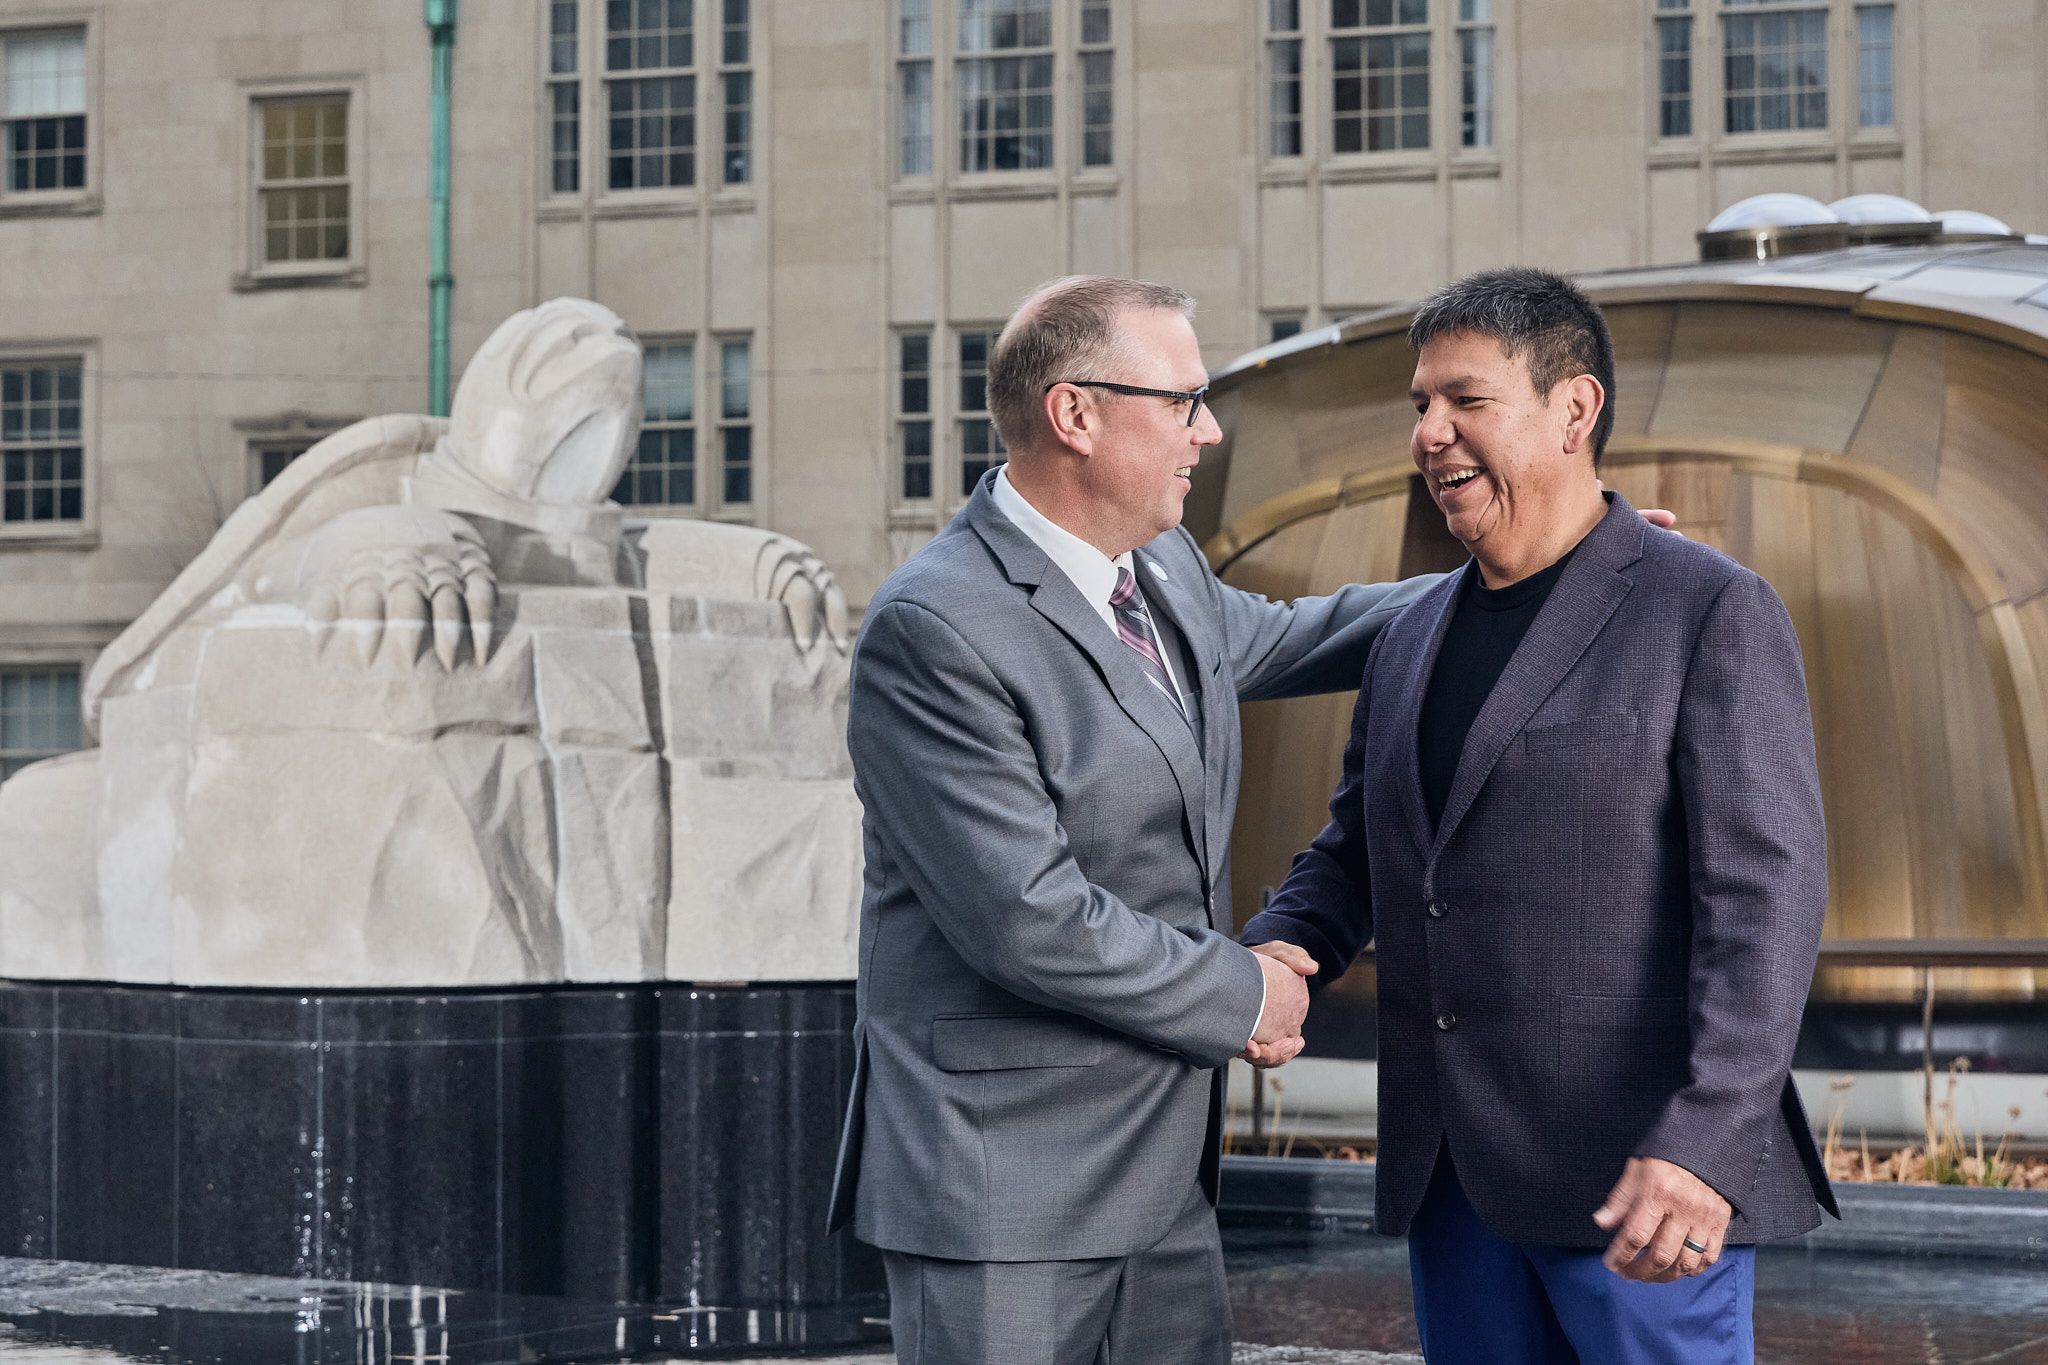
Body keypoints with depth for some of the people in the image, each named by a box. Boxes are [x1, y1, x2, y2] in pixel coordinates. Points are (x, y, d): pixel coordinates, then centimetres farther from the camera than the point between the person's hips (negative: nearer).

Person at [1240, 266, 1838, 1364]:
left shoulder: (1712, 613, -5)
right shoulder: (1412, 640, 16)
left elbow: (1767, 890, -13)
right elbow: (1350, 855, 23)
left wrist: (1704, 1146, -23)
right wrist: (1266, 959, -1)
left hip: (1639, 1187, -6)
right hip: (1451, 1180, 7)